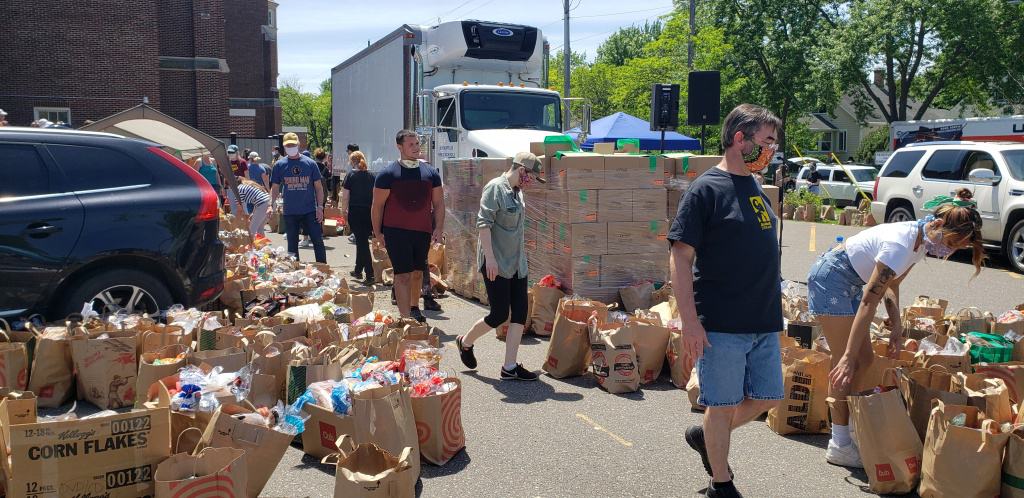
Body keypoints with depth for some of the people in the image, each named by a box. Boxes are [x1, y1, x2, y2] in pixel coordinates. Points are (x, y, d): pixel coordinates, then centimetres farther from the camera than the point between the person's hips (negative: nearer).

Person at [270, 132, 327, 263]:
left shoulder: (310, 163, 1)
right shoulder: (280, 165, 3)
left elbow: (318, 187, 4)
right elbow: (275, 188, 7)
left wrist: (320, 207, -4)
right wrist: (271, 205, -7)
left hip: (310, 212, -1)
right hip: (290, 213, 1)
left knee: (318, 241, -1)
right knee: (292, 245, 9)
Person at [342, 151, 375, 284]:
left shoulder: (351, 176, -3)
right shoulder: (372, 176, 6)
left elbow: (345, 196, -5)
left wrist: (344, 210, 7)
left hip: (355, 212, -4)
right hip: (369, 212, 4)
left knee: (362, 242, -2)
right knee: (363, 240, 17)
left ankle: (370, 275, -9)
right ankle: (358, 270, 28)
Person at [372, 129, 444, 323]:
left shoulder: (430, 172, 7)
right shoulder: (388, 173, -5)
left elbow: (438, 203, 11)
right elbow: (377, 205, -2)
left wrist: (439, 228, 2)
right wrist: (377, 233, -5)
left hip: (423, 232, 4)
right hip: (396, 232, -4)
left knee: (417, 272, 16)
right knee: (403, 275, -7)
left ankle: (414, 309, 34)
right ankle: (405, 318, -6)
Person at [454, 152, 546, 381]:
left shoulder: (517, 192, 13)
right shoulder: (495, 188, -13)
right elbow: (483, 223, -19)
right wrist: (490, 257, -24)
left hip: (516, 263, 9)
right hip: (496, 264, -9)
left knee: (520, 312, 4)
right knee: (499, 315, -3)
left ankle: (510, 367, 9)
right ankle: (465, 342, 24)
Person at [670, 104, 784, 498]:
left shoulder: (756, 189, 12)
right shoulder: (707, 189, -12)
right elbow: (681, 258, -15)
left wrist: (773, 309, 21)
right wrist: (690, 321, -20)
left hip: (765, 323, 8)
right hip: (722, 325, -8)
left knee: (766, 398, 15)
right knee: (724, 404, 4)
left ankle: (705, 436, 37)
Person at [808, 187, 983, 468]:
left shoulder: (920, 238, -1)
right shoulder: (901, 245, -29)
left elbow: (890, 285, 9)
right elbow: (869, 302, -30)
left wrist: (896, 328, -1)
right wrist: (848, 357, -30)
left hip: (850, 282, 10)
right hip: (831, 279, -10)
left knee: (865, 361, 8)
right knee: (847, 366, -8)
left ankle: (857, 432, 16)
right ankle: (839, 446, 0)